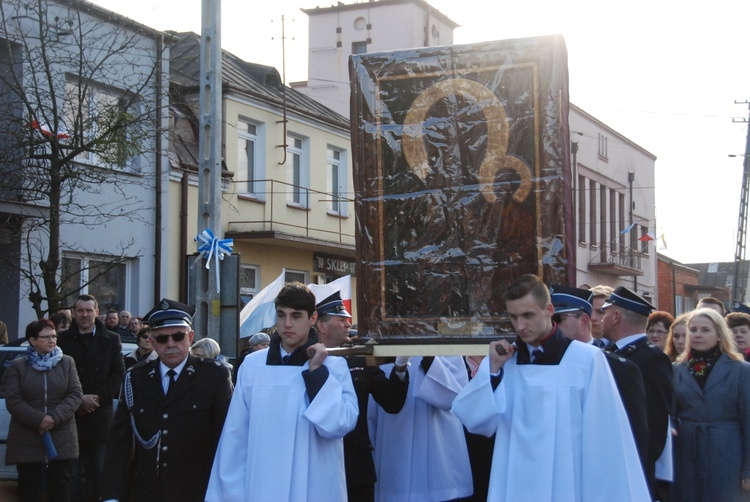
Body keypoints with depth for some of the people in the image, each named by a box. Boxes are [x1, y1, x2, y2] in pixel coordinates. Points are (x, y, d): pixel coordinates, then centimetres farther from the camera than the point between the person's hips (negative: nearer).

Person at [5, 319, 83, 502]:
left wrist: (55, 417, -15)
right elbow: (13, 401, -5)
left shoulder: (67, 362, 7)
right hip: (27, 439, -1)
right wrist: (39, 419, -18)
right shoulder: (18, 366, 3)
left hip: (62, 438, 1)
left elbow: (75, 394, -1)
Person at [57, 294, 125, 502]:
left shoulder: (111, 340, 9)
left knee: (98, 473, 5)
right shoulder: (62, 340, 3)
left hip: (100, 415, 1)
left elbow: (118, 375, 4)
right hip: (70, 416, -1)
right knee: (71, 473, 0)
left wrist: (97, 398, -8)